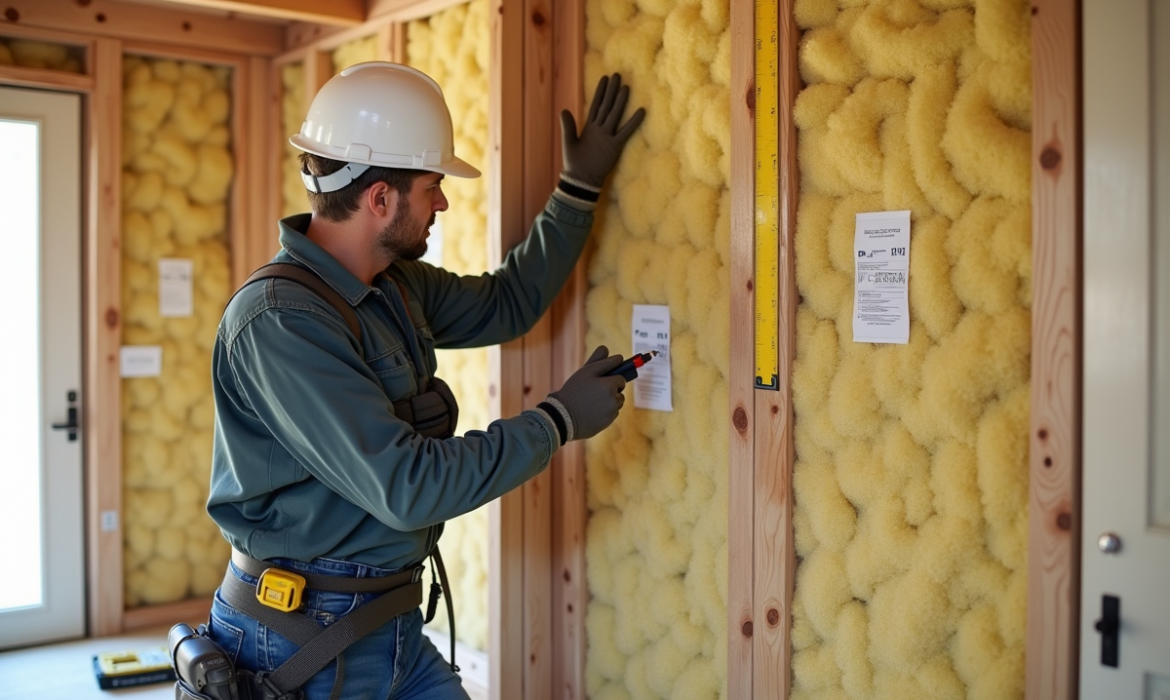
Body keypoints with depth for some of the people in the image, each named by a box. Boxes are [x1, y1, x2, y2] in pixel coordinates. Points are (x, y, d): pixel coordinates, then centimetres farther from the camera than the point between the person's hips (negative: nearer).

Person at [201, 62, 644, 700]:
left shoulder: (396, 284, 3)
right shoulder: (278, 322, -23)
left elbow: (505, 305, 20)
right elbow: (407, 486, -27)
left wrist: (579, 190, 18)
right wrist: (557, 421, -17)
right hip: (301, 645, -8)